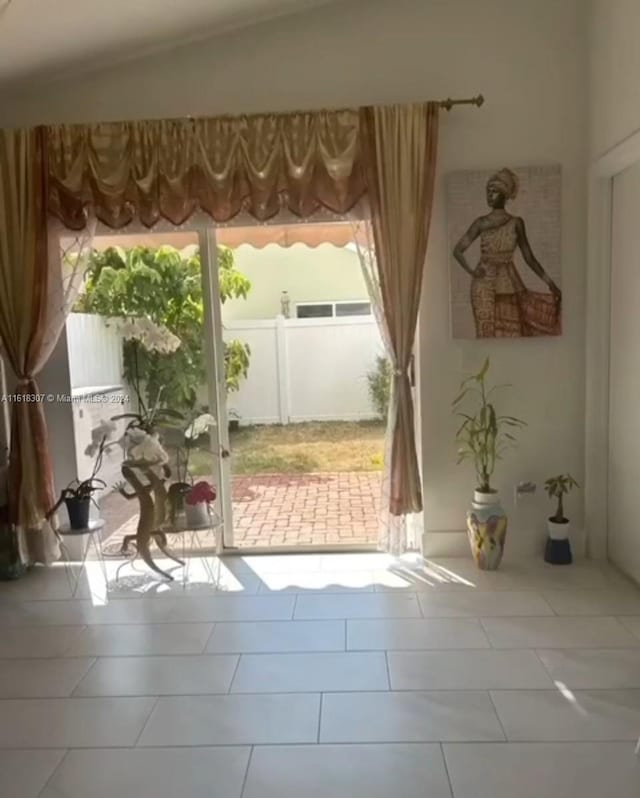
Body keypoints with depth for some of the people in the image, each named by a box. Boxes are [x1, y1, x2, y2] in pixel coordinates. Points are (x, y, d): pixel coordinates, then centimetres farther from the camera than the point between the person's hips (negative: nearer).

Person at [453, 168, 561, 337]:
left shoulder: (516, 223, 3)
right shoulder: (481, 223, 3)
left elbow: (529, 257, 4)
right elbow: (458, 250, 3)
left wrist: (550, 283, -1)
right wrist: (472, 271, -9)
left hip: (509, 284, 1)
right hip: (484, 285, 0)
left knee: (512, 333, 0)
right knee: (487, 332, -1)